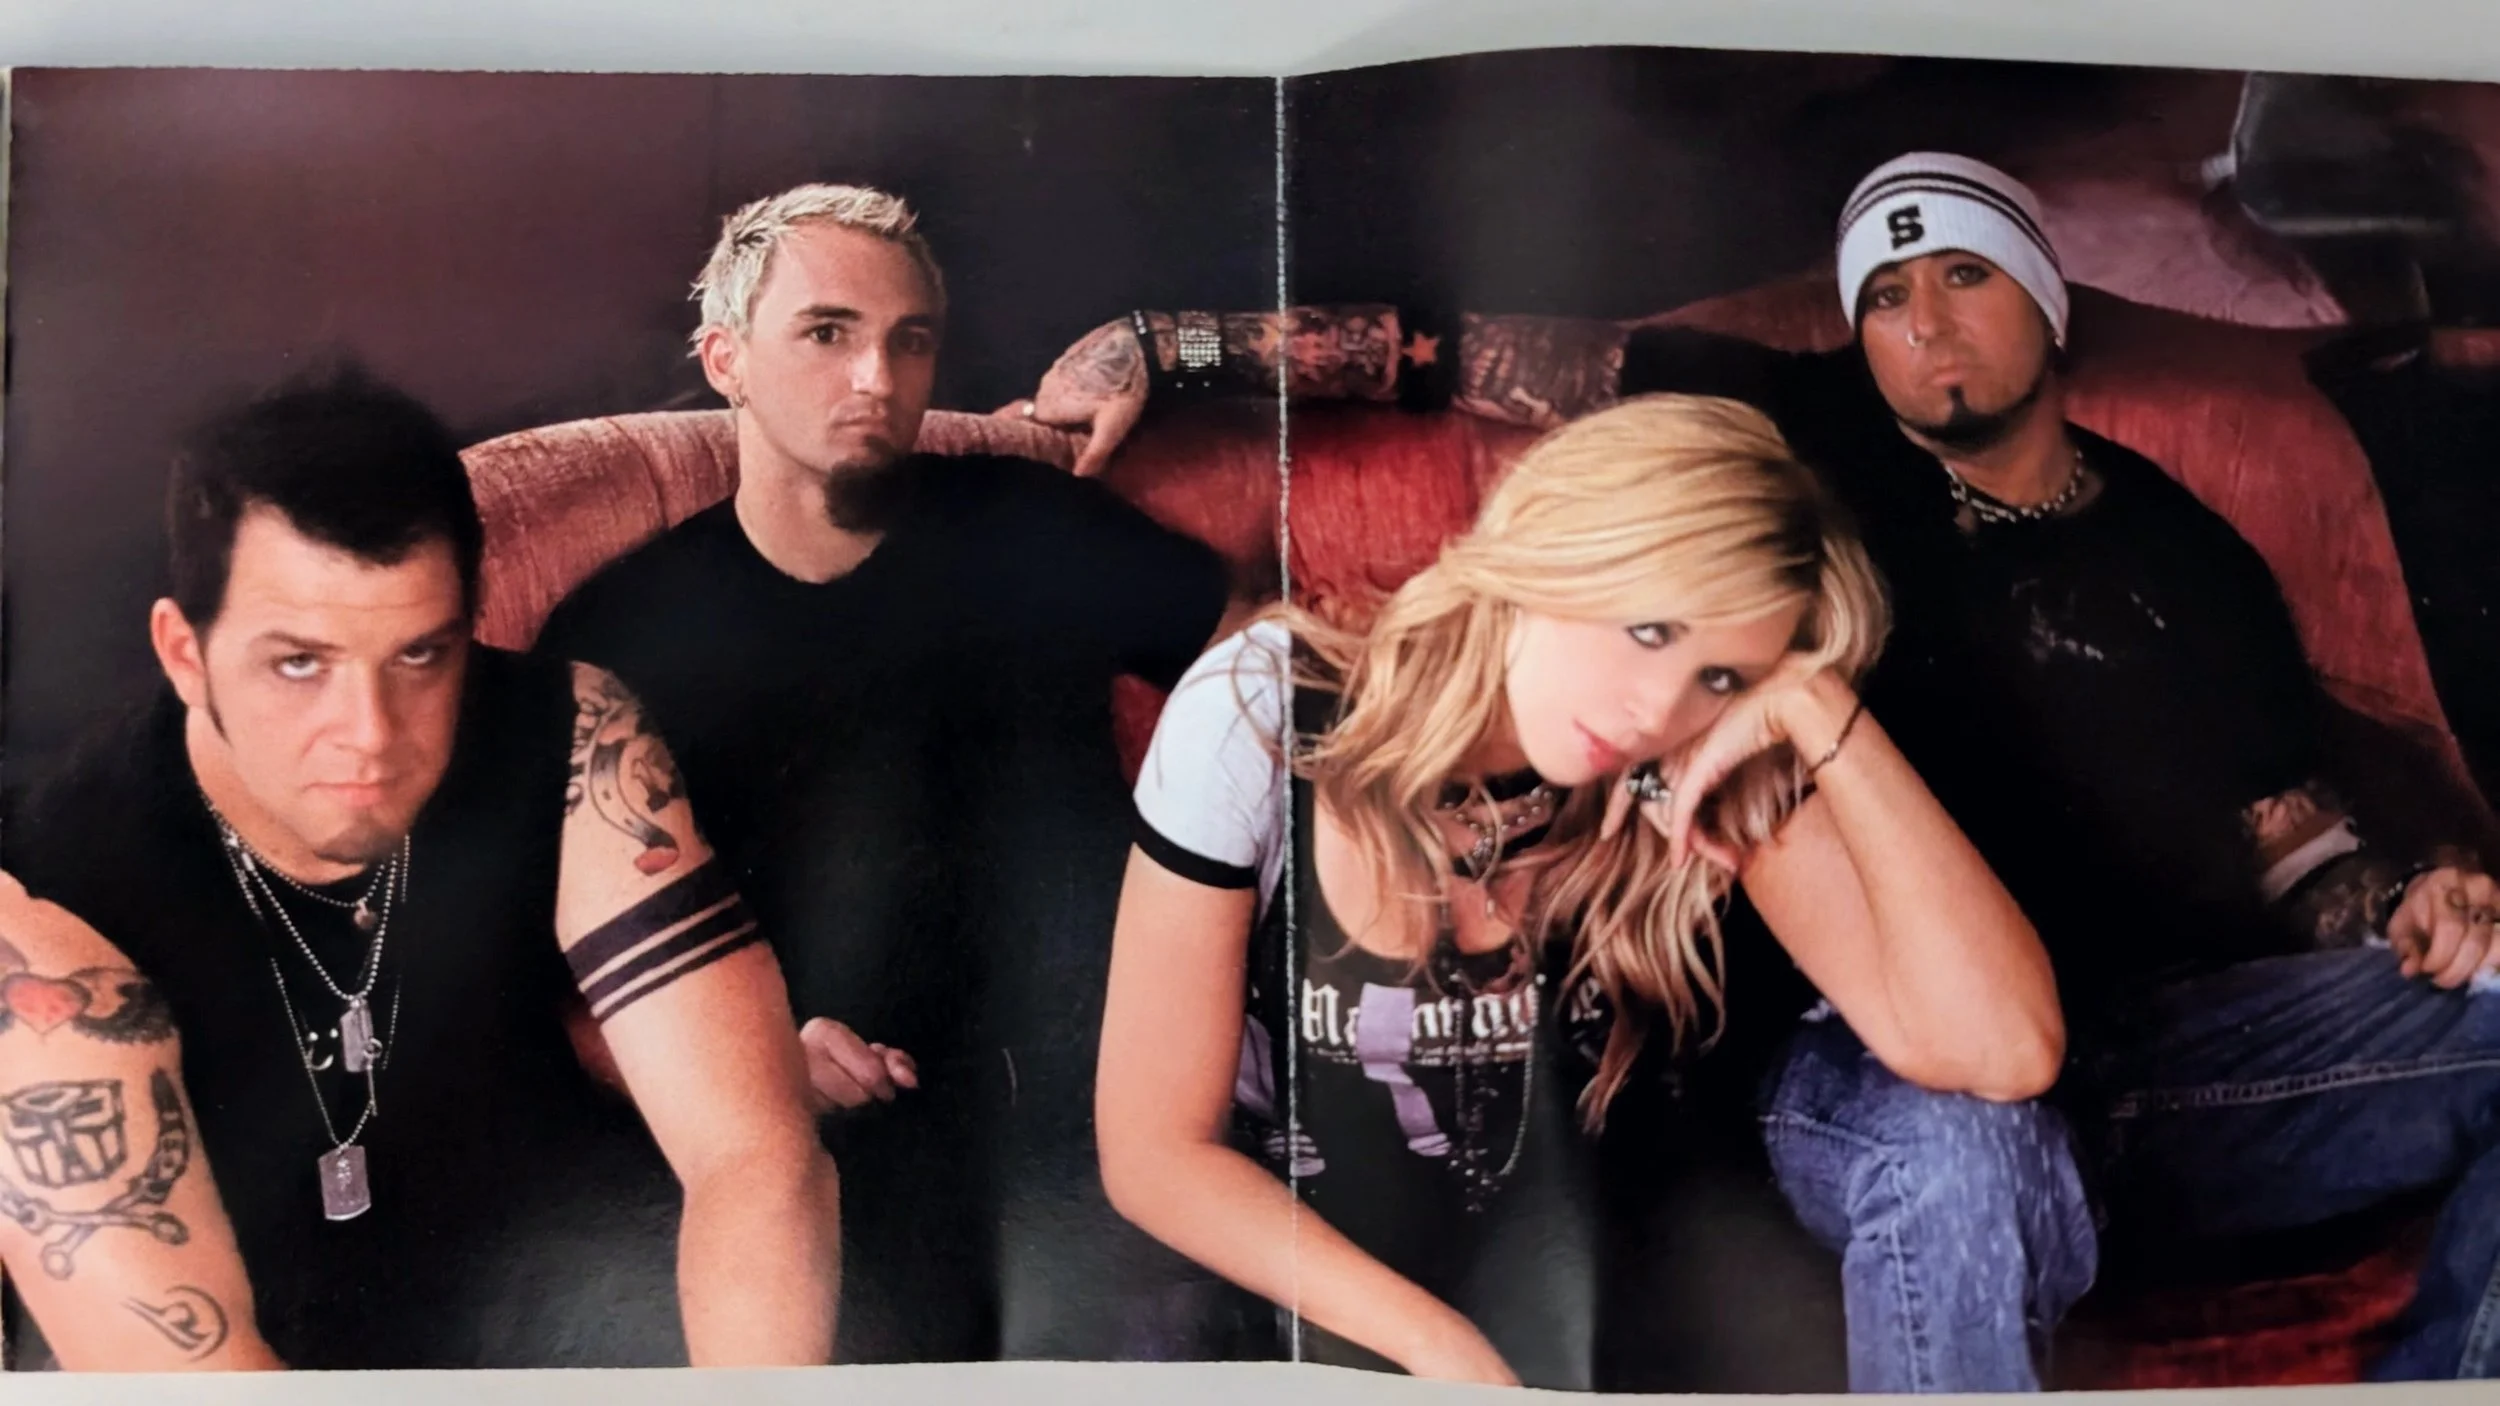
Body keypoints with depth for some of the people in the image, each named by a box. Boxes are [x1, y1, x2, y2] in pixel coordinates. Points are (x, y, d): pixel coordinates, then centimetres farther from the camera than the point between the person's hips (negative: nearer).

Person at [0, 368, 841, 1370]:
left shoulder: (567, 744, -19)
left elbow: (755, 1150, -24)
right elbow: (171, 1356, -27)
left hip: (540, 1263, 1)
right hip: (256, 1325, -1)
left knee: (869, 1316, -19)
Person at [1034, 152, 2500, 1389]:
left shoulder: (2187, 557, 17)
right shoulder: (1815, 440, 9)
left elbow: (2296, 842, 20)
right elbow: (1484, 350, 5)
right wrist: (1164, 340, 1)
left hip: (2180, 1047, 4)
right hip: (1884, 1053, -4)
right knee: (1963, 1138, -39)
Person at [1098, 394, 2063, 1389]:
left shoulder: (1705, 782, -16)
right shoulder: (1258, 712, -20)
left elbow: (2002, 1048, -24)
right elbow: (1156, 1149, -15)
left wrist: (1823, 717, -29)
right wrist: (1445, 1350, -22)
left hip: (1551, 1272, 3)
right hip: (1274, 1269, -2)